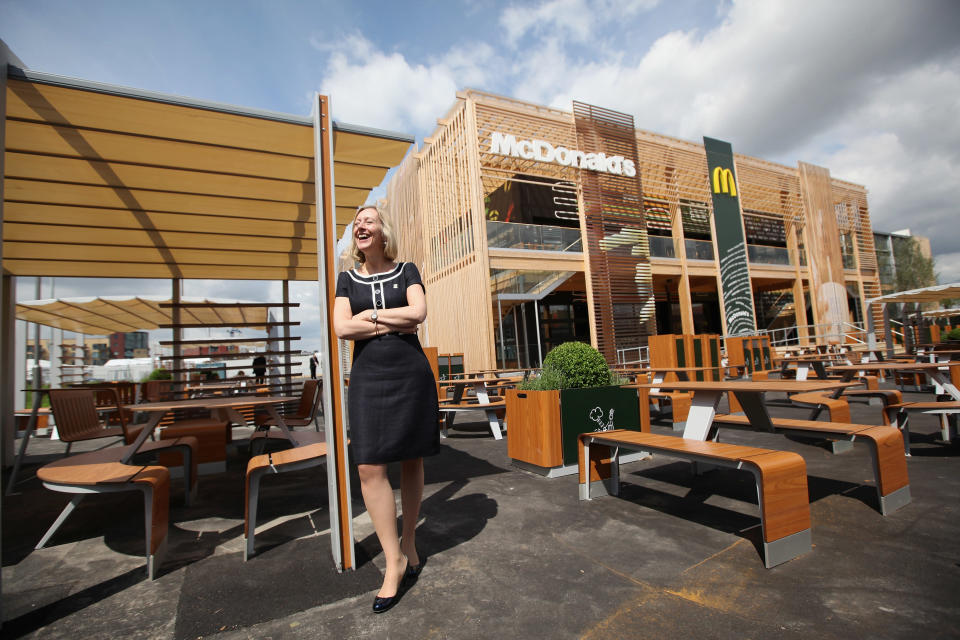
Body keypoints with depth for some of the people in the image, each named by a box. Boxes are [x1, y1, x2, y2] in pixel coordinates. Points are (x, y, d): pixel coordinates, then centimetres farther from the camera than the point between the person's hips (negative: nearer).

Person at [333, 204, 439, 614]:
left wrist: (370, 316, -6)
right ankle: (395, 560, 5)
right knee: (369, 467, -7)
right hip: (368, 375, 1)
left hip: (410, 373, -1)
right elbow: (342, 328, -4)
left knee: (412, 460, 5)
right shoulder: (347, 280, 11)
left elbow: (418, 312, -9)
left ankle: (409, 545, 23)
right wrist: (395, 323, -8)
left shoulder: (407, 271, 8)